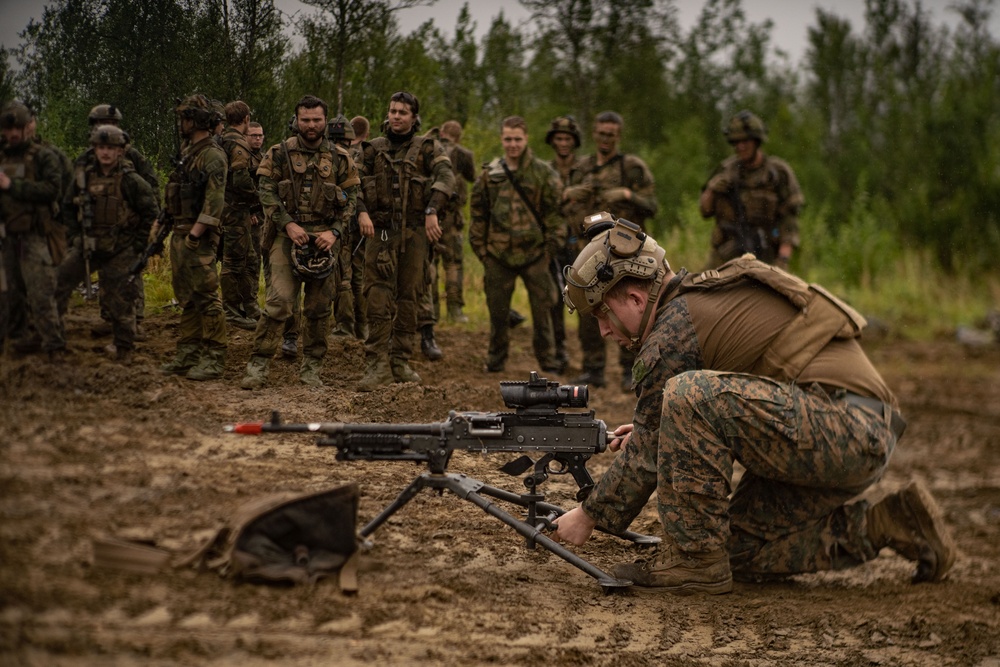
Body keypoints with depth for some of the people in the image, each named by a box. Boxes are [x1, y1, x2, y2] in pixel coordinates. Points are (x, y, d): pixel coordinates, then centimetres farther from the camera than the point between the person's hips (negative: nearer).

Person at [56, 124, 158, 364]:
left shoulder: (130, 181, -11)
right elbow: (68, 208, 17)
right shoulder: (84, 177, 2)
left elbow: (152, 212, -6)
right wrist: (75, 235, 8)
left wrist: (138, 244, -6)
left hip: (119, 252, -4)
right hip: (87, 245, 4)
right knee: (57, 283, 0)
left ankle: (124, 350, 15)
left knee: (120, 301, 1)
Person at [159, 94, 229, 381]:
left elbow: (214, 201, -21)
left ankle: (214, 359, -6)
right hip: (180, 234, 10)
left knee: (206, 297, -8)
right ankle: (187, 354, 18)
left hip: (199, 238, -10)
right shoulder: (189, 152, 17)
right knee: (186, 298, 13)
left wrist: (195, 234, -24)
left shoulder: (212, 156, -13)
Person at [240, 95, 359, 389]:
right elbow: (267, 193, 0)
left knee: (320, 307, 5)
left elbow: (350, 200, 7)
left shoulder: (340, 159, 9)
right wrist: (288, 224, -13)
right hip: (287, 234, -2)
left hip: (324, 238, 2)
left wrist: (334, 232, -7)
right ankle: (258, 366, -10)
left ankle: (311, 368, 15)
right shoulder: (279, 154, 5)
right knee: (278, 301, -13)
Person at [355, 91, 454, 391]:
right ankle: (377, 366, -11)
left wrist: (432, 211, -25)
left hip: (414, 232, 0)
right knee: (379, 299, -9)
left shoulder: (428, 148, 4)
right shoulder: (373, 149, 11)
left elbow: (445, 176, -12)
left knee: (409, 299, 6)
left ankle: (400, 363, 14)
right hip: (381, 231, 0)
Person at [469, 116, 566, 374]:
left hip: (534, 254, -2)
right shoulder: (489, 174, 6)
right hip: (498, 255, 2)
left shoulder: (543, 173, 0)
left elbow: (555, 212, 1)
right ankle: (496, 358, 19)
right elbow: (478, 214, 11)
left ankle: (547, 359, 12)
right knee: (498, 310, 7)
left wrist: (551, 248, -5)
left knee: (542, 309, 1)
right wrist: (481, 249, 6)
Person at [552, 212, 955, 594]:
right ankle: (887, 526, 17)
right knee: (742, 549, 14)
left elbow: (647, 452, -6)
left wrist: (591, 515, 6)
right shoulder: (704, 296, 19)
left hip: (845, 428, -10)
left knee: (687, 394, -22)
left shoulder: (674, 329, -10)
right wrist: (650, 427, 21)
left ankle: (694, 559, -15)